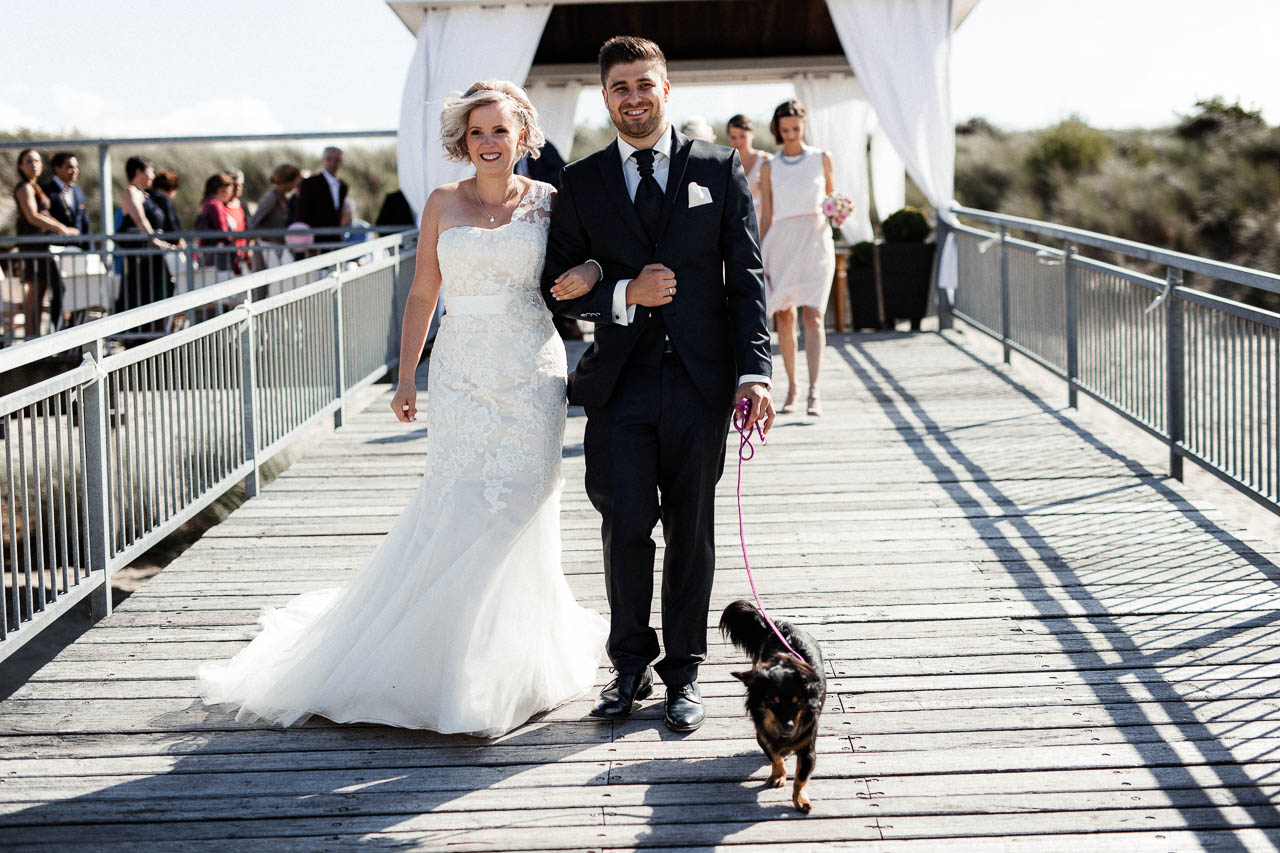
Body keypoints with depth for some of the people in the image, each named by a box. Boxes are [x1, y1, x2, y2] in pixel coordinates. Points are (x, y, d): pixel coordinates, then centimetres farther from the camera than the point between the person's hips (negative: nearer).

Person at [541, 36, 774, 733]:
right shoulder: (581, 183, 7)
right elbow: (557, 287, 6)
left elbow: (746, 278, 2)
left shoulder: (719, 169, 5)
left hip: (700, 381, 0)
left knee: (691, 531, 7)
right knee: (626, 526, -2)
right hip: (620, 382, 0)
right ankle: (630, 666, 16)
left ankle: (683, 674, 18)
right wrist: (624, 295, -12)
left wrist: (754, 372, -8)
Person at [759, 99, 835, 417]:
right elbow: (766, 217, 9)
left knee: (814, 316, -14)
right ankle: (791, 386, 20)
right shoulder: (769, 168, 7)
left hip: (816, 240, -1)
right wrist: (760, 261, 4)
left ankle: (813, 392, -19)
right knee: (784, 317, 4)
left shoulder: (822, 159, 7)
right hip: (781, 243, 2)